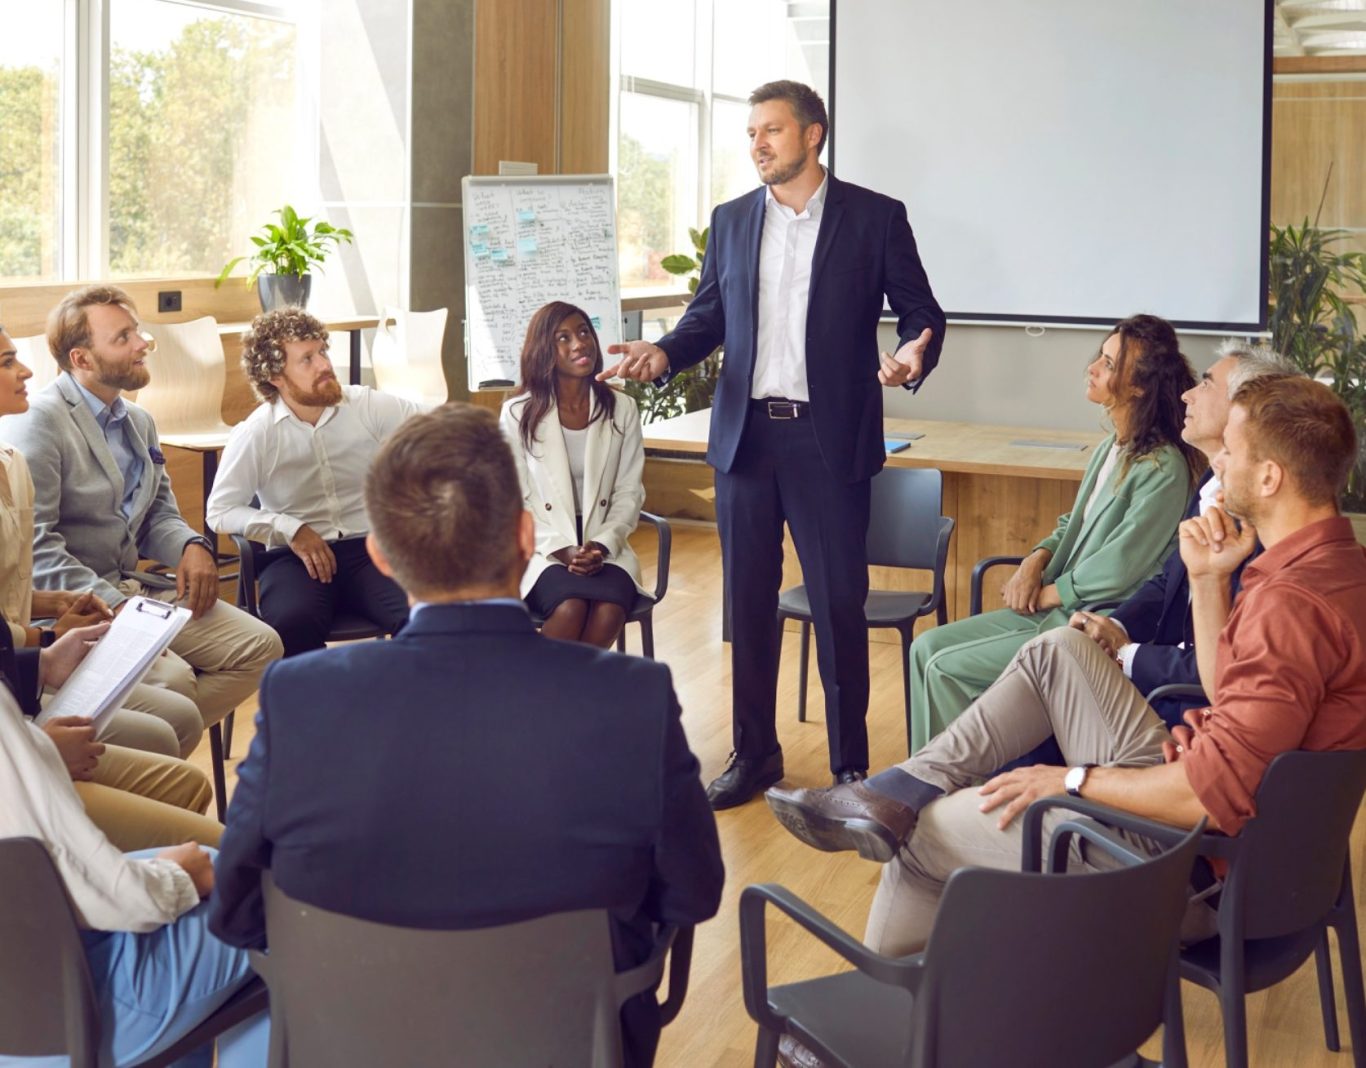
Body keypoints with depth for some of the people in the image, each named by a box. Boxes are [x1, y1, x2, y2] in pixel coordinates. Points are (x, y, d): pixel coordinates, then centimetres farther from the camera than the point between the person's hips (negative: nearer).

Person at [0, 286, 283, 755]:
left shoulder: (139, 422, 16)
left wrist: (192, 546, -2)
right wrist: (110, 603, -24)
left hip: (135, 587, 9)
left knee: (260, 645, -5)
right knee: (173, 679, -31)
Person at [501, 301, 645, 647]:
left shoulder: (622, 409, 6)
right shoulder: (519, 412, 0)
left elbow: (629, 493, 6)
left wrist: (601, 545, -11)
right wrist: (561, 549, -15)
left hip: (603, 546, 2)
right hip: (541, 547, -2)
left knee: (610, 609, -31)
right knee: (571, 607, -33)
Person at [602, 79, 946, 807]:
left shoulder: (874, 217, 0)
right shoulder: (730, 221, 11)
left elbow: (920, 309, 1)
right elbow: (707, 316, 13)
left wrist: (913, 353, -20)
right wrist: (663, 354, -7)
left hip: (829, 439, -4)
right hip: (744, 434, 4)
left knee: (840, 604, 1)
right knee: (748, 604, 10)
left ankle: (850, 762, 14)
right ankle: (754, 753, 22)